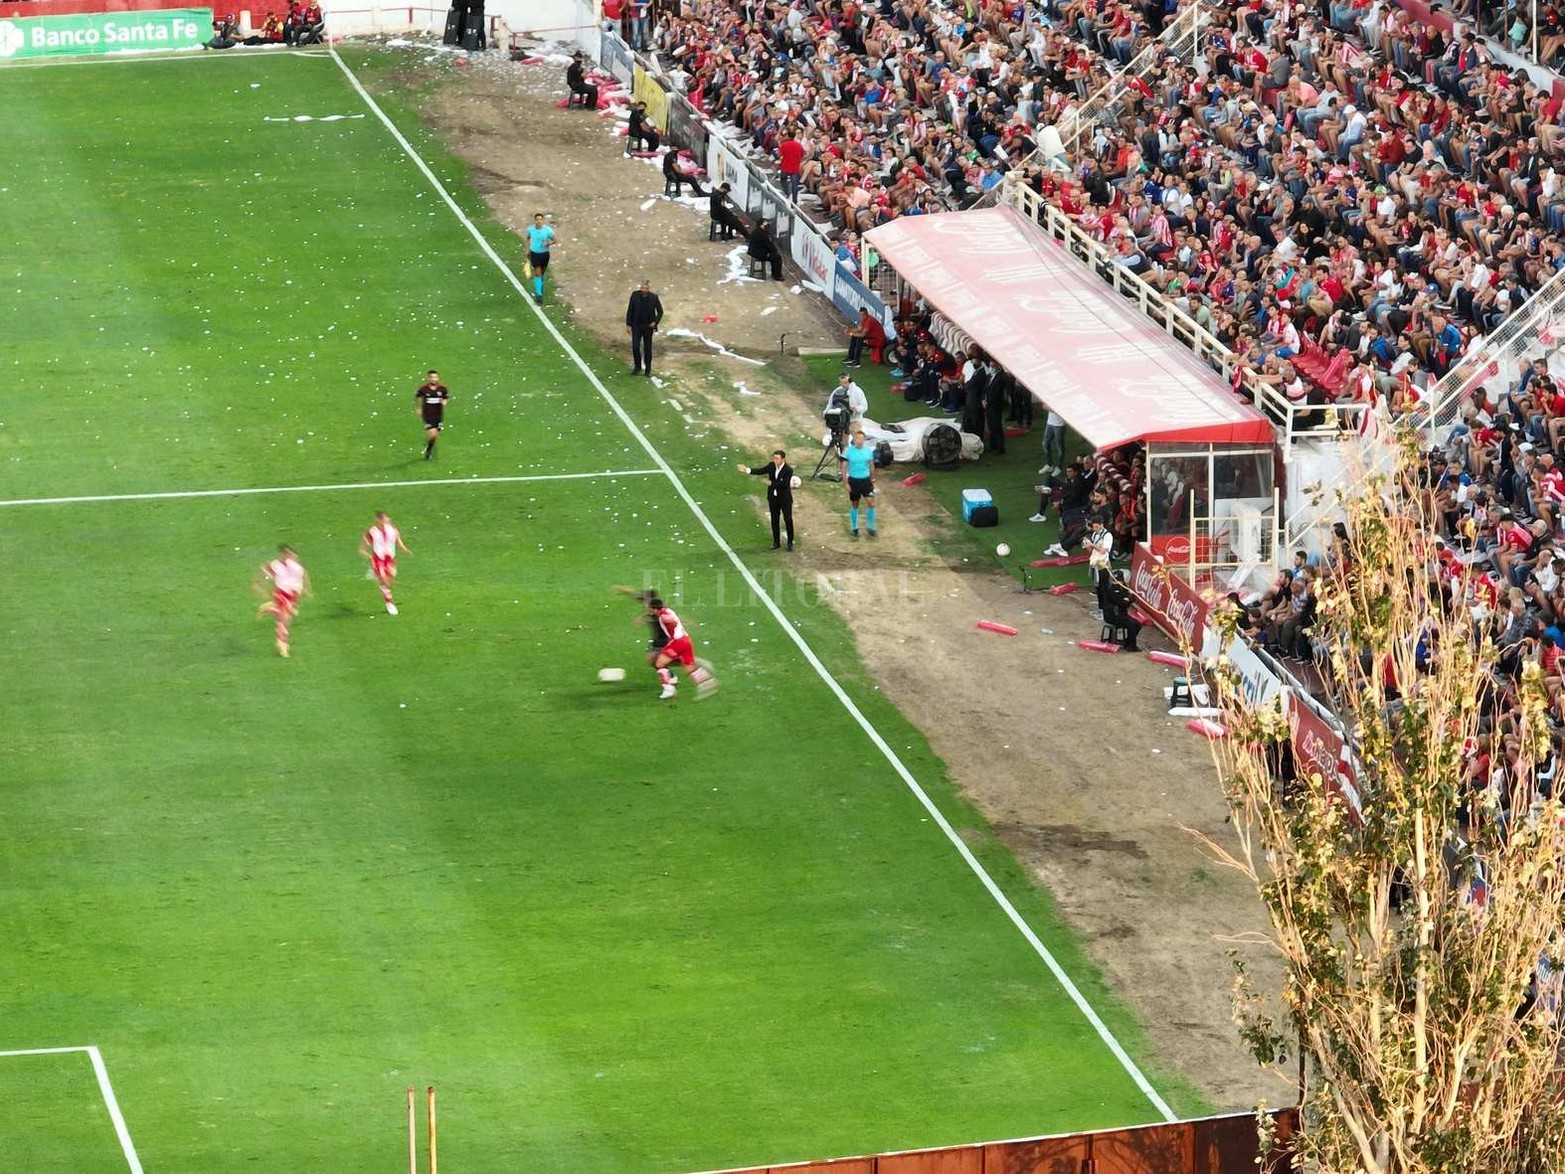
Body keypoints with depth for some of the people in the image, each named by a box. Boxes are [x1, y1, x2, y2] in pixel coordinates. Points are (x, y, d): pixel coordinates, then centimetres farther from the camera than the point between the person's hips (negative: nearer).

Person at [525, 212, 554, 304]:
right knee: (537, 273, -9)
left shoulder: (547, 230, -15)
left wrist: (548, 244, -23)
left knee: (542, 273, 17)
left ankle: (539, 290, 42)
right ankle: (538, 295, -6)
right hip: (534, 254, -1)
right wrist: (528, 249, 10)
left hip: (545, 254, 1)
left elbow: (554, 240, -2)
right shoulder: (530, 229, -10)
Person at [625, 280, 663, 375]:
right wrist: (628, 325, -3)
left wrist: (655, 322, -8)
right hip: (636, 326, 0)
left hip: (648, 327, 0)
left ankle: (648, 369, 20)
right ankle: (637, 366, 15)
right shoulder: (635, 295, -7)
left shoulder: (653, 297, -7)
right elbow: (630, 310, 0)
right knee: (635, 347, -6)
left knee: (647, 349, 8)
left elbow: (660, 311, 5)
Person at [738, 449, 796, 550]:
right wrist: (747, 470, -6)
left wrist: (771, 483, -22)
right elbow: (760, 471, 4)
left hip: (785, 499, -5)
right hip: (773, 498, 5)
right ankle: (776, 542, 24)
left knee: (788, 520, 5)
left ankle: (790, 542, 19)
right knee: (774, 520, 12)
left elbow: (784, 484, -26)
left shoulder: (788, 470, -21)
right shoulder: (771, 466, -4)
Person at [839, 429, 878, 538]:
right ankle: (854, 528, 27)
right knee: (854, 505, 10)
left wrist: (872, 479, 13)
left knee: (871, 503, -8)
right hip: (854, 480, -1)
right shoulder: (848, 451, -9)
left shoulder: (868, 450, -1)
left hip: (866, 480, 1)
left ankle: (871, 527, 6)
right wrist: (846, 483, -11)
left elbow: (871, 465, 11)